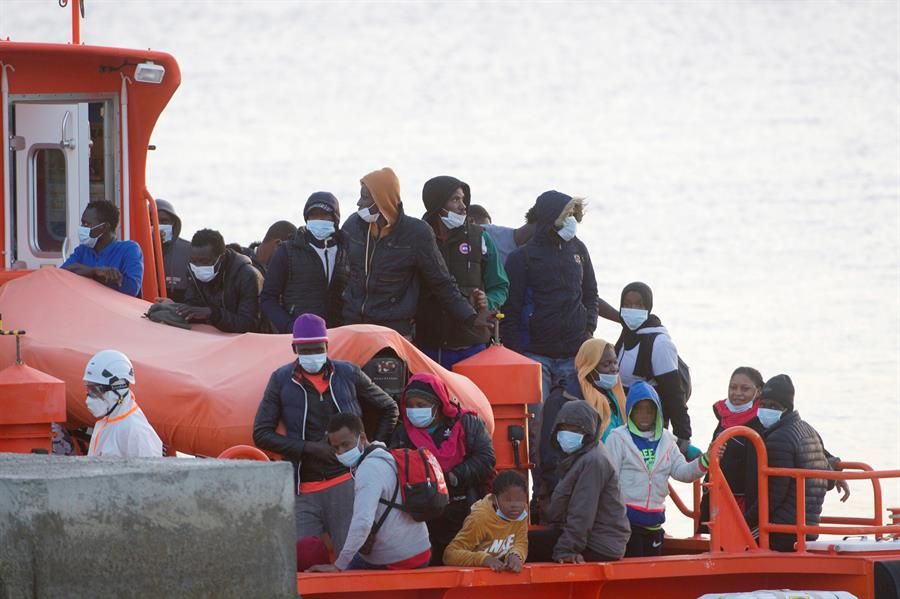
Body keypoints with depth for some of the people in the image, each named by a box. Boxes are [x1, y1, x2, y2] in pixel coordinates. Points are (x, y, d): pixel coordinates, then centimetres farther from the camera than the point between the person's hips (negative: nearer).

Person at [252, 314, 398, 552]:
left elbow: (389, 409, 21)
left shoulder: (348, 374, 7)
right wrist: (310, 448, -8)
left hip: (347, 485, -1)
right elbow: (261, 434, 2)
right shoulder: (282, 380, 5)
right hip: (303, 490, 1)